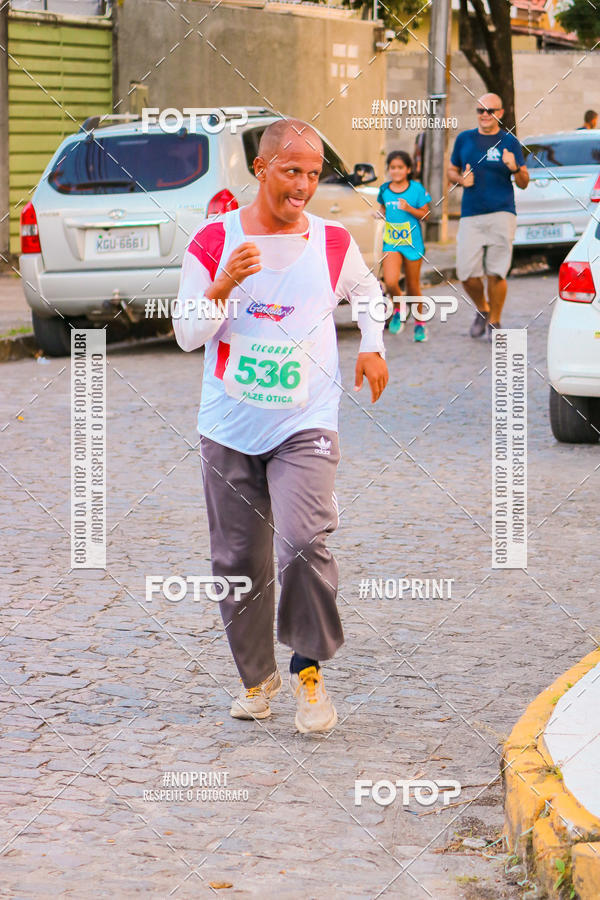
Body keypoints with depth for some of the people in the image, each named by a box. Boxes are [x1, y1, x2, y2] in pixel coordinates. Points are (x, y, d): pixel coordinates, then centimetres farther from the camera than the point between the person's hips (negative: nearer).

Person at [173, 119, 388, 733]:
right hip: (229, 427, 1)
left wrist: (372, 346, 14)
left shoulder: (334, 244, 2)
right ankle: (257, 677, 26)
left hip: (305, 425, -1)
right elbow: (186, 335, -5)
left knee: (304, 544, -19)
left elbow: (368, 291, 25)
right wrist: (222, 288, -21)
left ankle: (309, 670, 1)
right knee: (238, 559, 7)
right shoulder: (214, 241, -2)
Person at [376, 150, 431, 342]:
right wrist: (380, 214, 0)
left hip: (412, 243, -2)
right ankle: (398, 310, 13)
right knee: (390, 282, -17)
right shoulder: (384, 190, 4)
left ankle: (419, 323, 26)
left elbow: (425, 214, -1)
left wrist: (409, 209, -18)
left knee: (413, 286, 7)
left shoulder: (417, 189, -4)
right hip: (391, 243, 2)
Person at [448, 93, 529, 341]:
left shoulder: (509, 141, 4)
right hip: (470, 216, 2)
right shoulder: (464, 139, 11)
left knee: (496, 274, -5)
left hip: (501, 214, -2)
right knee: (467, 274, -4)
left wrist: (515, 168, -18)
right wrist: (461, 179, -1)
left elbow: (523, 183, 4)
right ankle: (482, 310, 24)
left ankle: (494, 322, 13)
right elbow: (451, 171, 21)